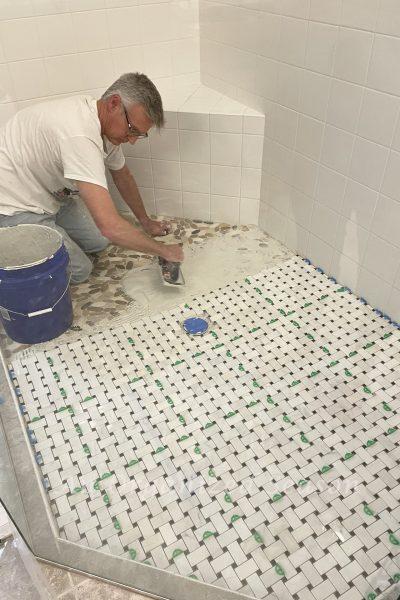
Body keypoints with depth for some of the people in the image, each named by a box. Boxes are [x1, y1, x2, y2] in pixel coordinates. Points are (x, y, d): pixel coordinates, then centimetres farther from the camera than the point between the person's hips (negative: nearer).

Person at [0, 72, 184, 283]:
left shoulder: (107, 124, -6)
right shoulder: (80, 136, -37)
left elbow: (122, 176, 12)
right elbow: (110, 226, -41)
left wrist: (147, 223, 17)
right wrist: (163, 250, -28)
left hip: (47, 193, 9)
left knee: (98, 242, 7)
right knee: (78, 271, -9)